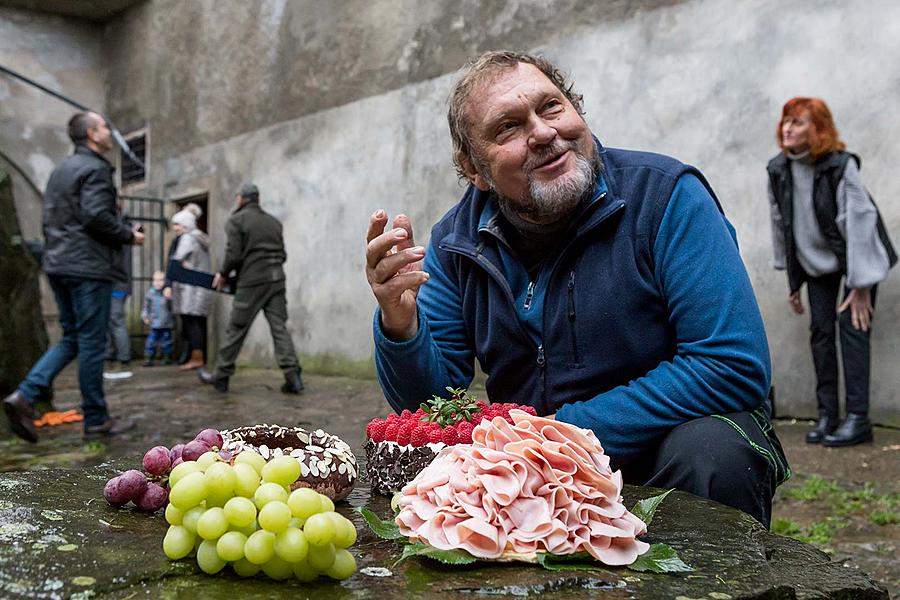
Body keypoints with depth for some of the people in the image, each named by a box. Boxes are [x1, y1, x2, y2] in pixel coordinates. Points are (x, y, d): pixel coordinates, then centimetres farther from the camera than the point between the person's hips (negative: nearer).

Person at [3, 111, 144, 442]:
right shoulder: (96, 168, -10)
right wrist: (128, 235, -7)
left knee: (71, 338, 15)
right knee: (92, 343, -2)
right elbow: (96, 215, -21)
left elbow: (50, 217, 20)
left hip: (58, 265, 9)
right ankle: (96, 420, 7)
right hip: (88, 266, -9)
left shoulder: (60, 169, 19)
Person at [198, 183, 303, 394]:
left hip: (252, 282, -5)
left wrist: (222, 274, 4)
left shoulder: (236, 220, -3)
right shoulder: (274, 222, 15)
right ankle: (292, 374, -10)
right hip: (277, 279, 5)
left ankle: (221, 376, 16)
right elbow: (282, 254, 14)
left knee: (236, 329, 6)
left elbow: (234, 254, -11)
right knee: (279, 327, 1)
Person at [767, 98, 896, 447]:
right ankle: (827, 415, 7)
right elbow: (780, 222, -1)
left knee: (852, 325, -12)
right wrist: (792, 280, 4)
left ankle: (858, 418, -9)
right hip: (816, 261, 5)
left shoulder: (840, 166, -24)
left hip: (857, 257, -5)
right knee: (820, 329, 1)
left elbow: (859, 222, -25)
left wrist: (860, 286, -25)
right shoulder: (778, 169, -9)